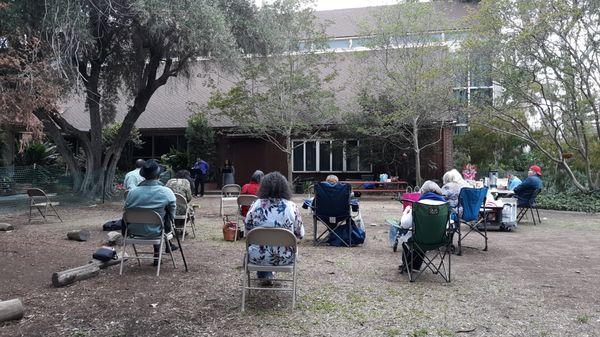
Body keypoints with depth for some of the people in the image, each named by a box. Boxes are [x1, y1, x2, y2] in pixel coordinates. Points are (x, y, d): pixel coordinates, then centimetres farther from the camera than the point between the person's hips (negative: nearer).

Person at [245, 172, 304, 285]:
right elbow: (300, 235, -4)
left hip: (258, 258, 0)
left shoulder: (255, 206, -11)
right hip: (285, 259, 0)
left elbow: (247, 232, 0)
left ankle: (265, 275, 40)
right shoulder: (292, 207, -13)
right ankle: (267, 275, 49)